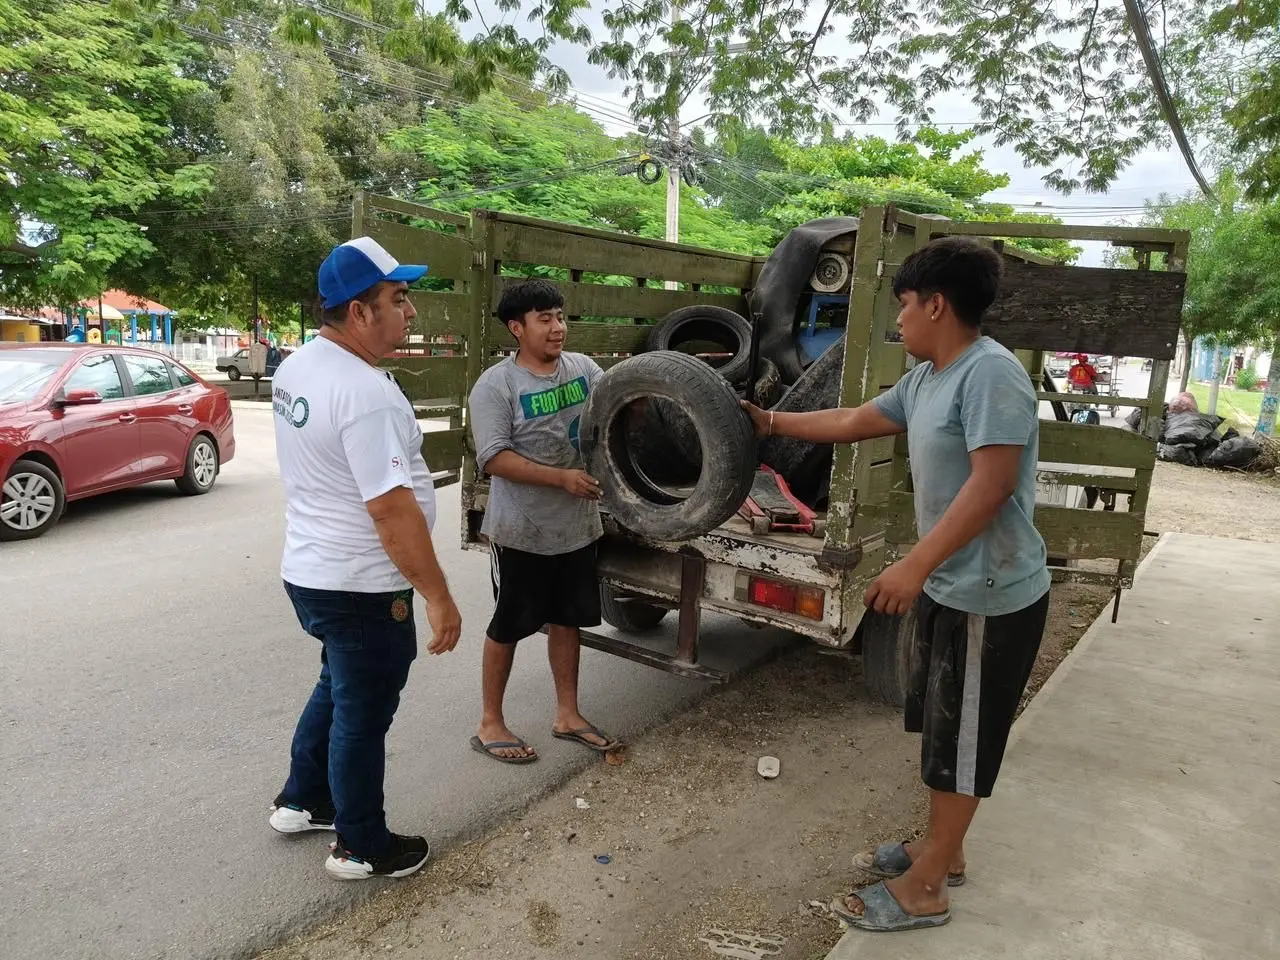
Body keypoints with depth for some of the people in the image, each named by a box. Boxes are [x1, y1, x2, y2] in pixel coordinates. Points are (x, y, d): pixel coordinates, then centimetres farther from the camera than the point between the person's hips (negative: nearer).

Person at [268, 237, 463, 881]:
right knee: (362, 715, 8)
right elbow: (392, 509, -29)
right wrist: (438, 597, -22)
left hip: (309, 571, 9)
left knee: (337, 688, 28)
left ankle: (300, 802, 44)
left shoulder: (295, 369, 5)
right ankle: (362, 848, 27)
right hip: (362, 589, -9)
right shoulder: (366, 392, -26)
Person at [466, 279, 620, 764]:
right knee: (508, 626, 8)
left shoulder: (584, 368, 3)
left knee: (567, 619, 16)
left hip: (578, 525, 6)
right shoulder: (495, 385, -13)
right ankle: (490, 724, 24)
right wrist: (562, 478, -25)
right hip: (522, 531, -5)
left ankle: (567, 715, 32)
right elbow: (495, 459, -20)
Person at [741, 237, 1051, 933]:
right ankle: (941, 851, 40)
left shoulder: (990, 372, -21)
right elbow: (853, 422, 20)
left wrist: (913, 565, -31)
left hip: (990, 597, -9)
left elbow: (992, 484, -29)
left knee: (958, 743, 5)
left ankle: (924, 889, 22)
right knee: (937, 730, 21)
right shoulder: (923, 380, 8)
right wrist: (772, 423, 24)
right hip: (949, 586, 9)